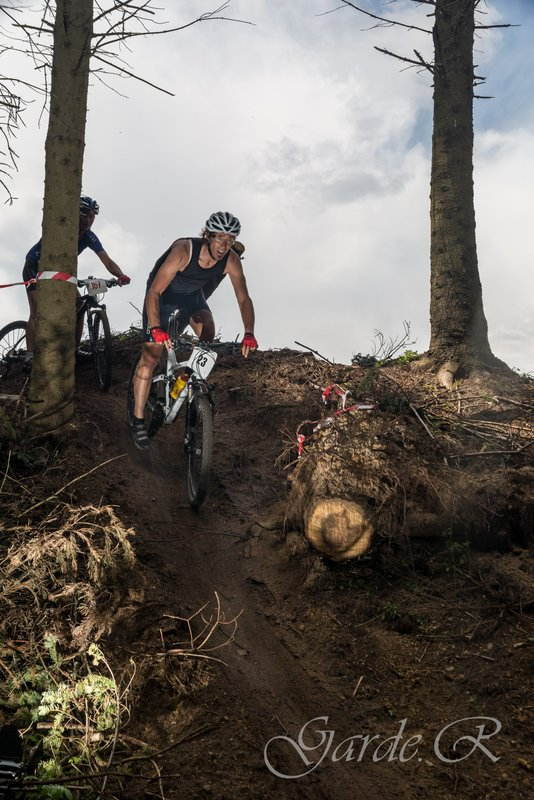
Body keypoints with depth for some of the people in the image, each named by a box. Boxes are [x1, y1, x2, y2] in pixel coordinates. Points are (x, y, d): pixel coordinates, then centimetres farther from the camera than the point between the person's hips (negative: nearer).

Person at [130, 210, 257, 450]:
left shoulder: (231, 260, -24)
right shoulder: (184, 250, -37)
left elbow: (244, 299, -17)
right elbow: (154, 292, -38)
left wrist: (249, 334, -31)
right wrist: (156, 328, -51)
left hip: (192, 295, 4)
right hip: (163, 294, -4)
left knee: (207, 331, -23)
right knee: (150, 356, -8)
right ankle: (138, 421, 2)